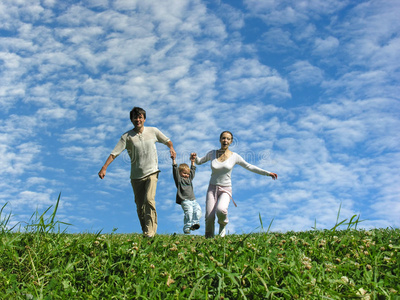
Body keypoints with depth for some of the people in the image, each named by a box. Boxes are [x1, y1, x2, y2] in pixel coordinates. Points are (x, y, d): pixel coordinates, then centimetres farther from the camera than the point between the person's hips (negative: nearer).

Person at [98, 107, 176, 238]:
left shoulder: (153, 131, 2)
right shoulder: (127, 136, -2)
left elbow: (167, 140, 17)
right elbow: (114, 153, -7)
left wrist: (171, 148, -5)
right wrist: (104, 168, -18)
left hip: (151, 173, -1)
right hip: (136, 176, 1)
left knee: (149, 200, -21)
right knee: (140, 206, 6)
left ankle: (150, 230, -17)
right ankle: (145, 232, 20)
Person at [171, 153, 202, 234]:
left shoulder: (189, 179, 25)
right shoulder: (179, 179, 8)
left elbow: (192, 171, 33)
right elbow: (175, 170, -1)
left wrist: (192, 161, 31)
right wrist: (174, 160, -7)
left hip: (193, 200, 6)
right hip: (185, 200, -6)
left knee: (198, 209, -17)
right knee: (189, 211, -23)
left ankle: (195, 223, -21)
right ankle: (186, 228, -21)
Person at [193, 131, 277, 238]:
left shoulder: (234, 157, -2)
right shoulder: (212, 153, 3)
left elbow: (249, 167, 6)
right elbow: (199, 162, 19)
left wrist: (267, 173, 3)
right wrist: (195, 157, -5)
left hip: (225, 190, -2)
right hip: (212, 189, 2)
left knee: (220, 210, -31)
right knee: (209, 217, -12)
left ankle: (223, 224, 3)